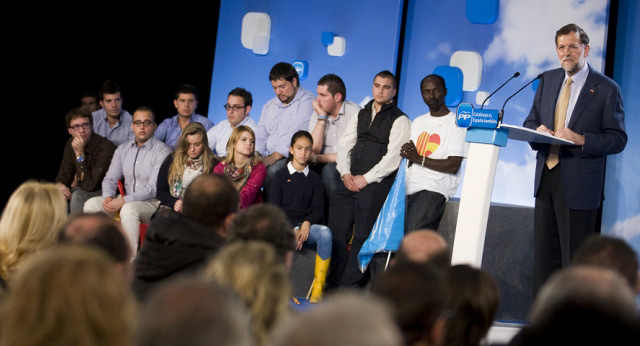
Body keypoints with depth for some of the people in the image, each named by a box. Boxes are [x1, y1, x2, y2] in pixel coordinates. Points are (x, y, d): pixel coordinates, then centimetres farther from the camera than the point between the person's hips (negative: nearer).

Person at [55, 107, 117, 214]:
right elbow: (64, 174, 9)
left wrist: (80, 154, -30)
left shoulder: (105, 148, -24)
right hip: (83, 190, 7)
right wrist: (59, 185, -16)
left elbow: (89, 186, -27)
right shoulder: (71, 144, 1)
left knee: (78, 196, -33)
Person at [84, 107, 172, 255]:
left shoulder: (162, 151, -8)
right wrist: (108, 197, -9)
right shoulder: (122, 150, 14)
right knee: (91, 204, -13)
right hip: (126, 201, 6)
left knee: (129, 209, -37)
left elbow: (153, 188, -15)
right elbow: (110, 178, 14)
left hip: (154, 203, -6)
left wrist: (124, 201, -22)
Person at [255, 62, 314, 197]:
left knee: (273, 170, -35)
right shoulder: (269, 106, 24)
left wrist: (274, 157, -23)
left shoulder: (307, 102, -3)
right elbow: (261, 136, 21)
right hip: (270, 159, 6)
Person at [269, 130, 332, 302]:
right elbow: (274, 208, 3)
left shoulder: (315, 178, 18)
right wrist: (293, 229, -11)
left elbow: (318, 209, 10)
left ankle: (318, 288, -31)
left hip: (307, 226, 2)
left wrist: (306, 224, -12)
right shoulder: (280, 176, 12)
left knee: (325, 233, -33)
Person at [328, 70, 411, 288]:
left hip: (376, 183, -6)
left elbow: (393, 157, -10)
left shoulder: (399, 120, -1)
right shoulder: (361, 115, 19)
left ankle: (348, 286, -2)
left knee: (362, 237, -7)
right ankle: (331, 284, 7)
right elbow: (344, 145, 15)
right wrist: (345, 174, 0)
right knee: (335, 231, 0)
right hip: (350, 181, 6)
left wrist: (365, 179, -11)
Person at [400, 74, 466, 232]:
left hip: (435, 190, -7)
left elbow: (453, 166, -9)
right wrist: (407, 153, -2)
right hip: (410, 189, 7)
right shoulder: (418, 122, 24)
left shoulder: (456, 123, 0)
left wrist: (419, 159, -11)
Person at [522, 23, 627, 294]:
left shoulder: (606, 89, -5)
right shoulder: (547, 81, 11)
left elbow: (618, 139, -7)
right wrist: (538, 130, -8)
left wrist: (581, 139, -22)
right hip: (546, 177, 6)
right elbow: (531, 121, 16)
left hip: (579, 183, -6)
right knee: (544, 253, 11)